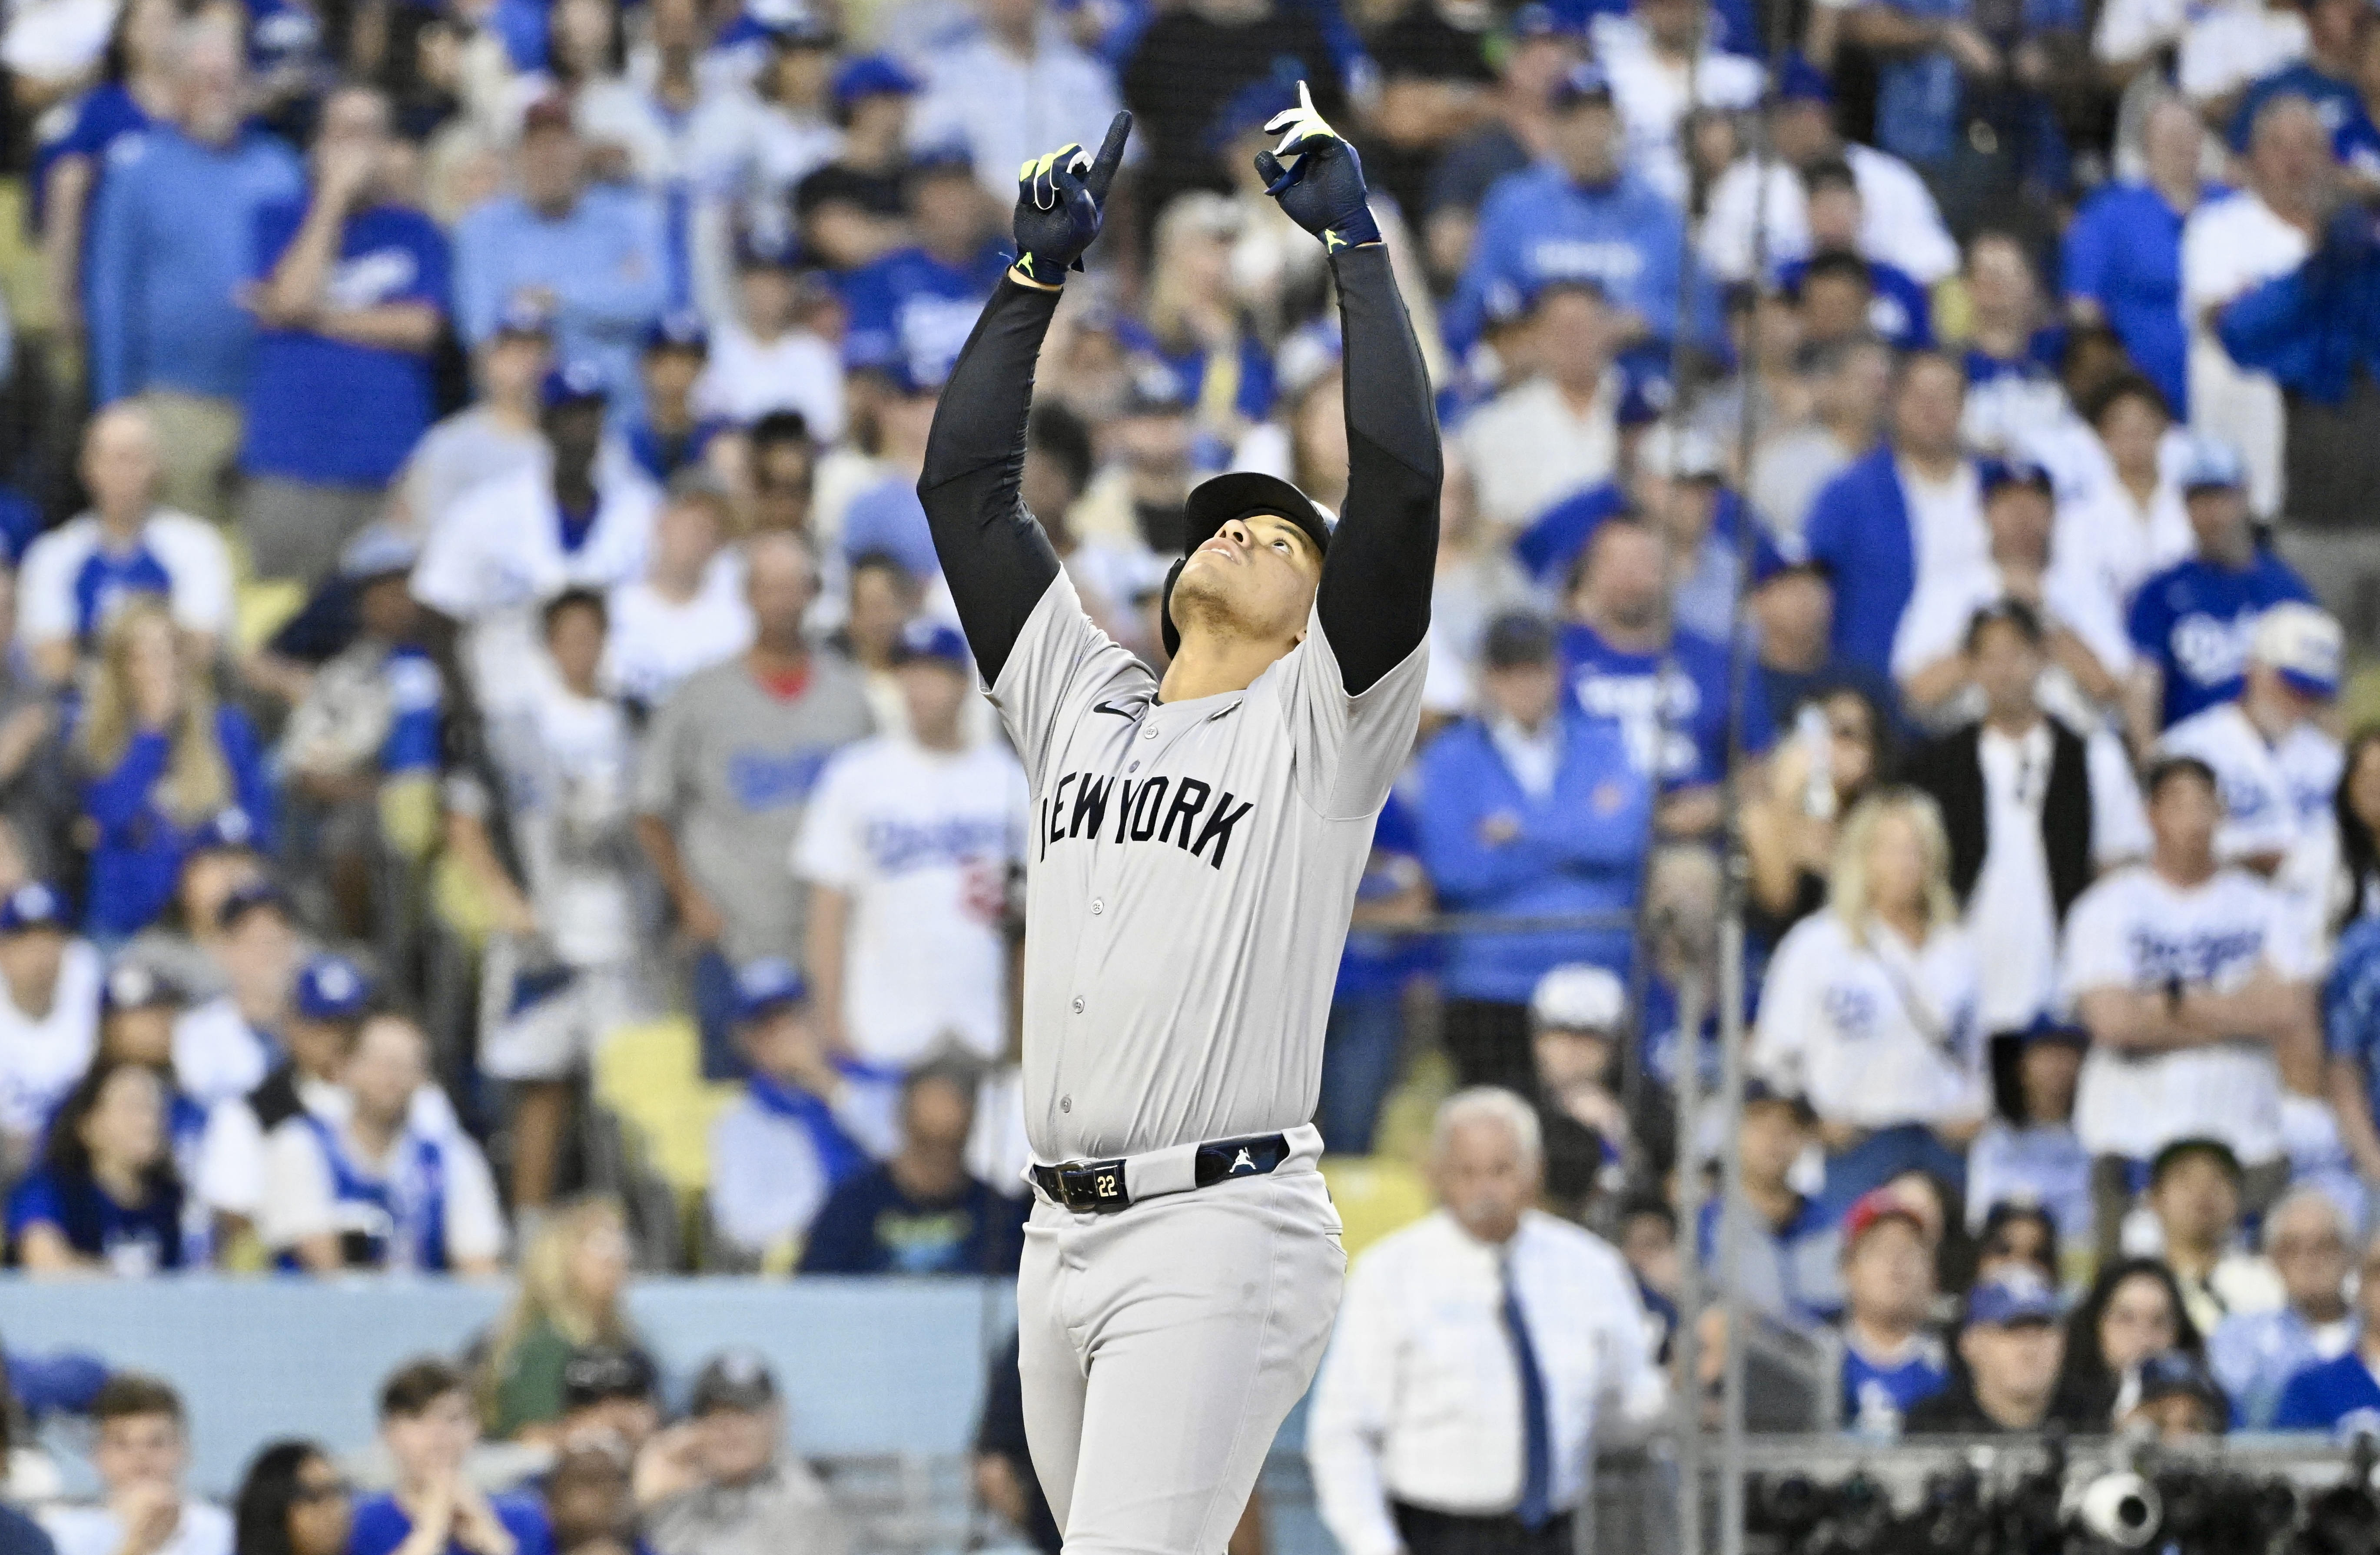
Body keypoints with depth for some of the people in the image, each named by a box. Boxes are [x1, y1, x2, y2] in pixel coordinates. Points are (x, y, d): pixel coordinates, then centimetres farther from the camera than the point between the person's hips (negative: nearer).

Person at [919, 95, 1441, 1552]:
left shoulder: (1322, 721, 3)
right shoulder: (1083, 704, 19)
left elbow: (1404, 479, -9)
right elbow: (965, 481, 19)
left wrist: (1355, 239, -2)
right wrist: (1041, 269, 16)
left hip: (1223, 1231, -7)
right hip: (1064, 1234, 7)